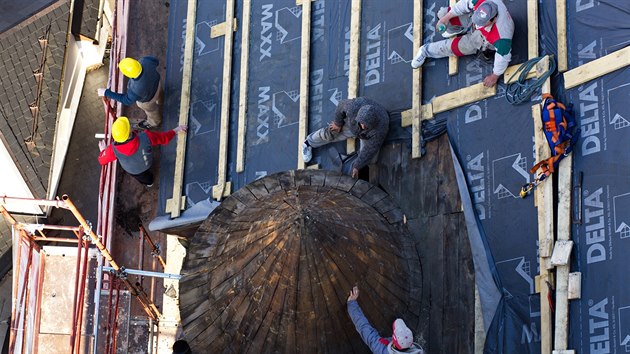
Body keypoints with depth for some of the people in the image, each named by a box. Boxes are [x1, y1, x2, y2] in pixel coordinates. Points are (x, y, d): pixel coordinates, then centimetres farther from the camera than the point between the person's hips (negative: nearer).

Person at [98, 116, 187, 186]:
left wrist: (103, 150, 0)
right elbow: (164, 138, -26)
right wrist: (176, 130, -7)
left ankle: (148, 182, 68)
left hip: (132, 171, 0)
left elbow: (102, 160, -22)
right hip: (147, 164, 0)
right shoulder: (145, 137, -45)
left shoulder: (113, 149, -43)